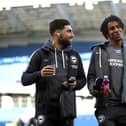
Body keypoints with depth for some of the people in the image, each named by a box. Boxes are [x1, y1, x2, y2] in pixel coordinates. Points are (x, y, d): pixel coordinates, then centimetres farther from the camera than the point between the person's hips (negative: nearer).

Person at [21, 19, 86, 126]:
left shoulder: (74, 55, 13)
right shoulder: (41, 54, 1)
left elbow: (82, 79, 19)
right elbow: (25, 79, 0)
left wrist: (75, 84, -4)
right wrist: (40, 74, -21)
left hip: (67, 110, 4)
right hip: (46, 110, -4)